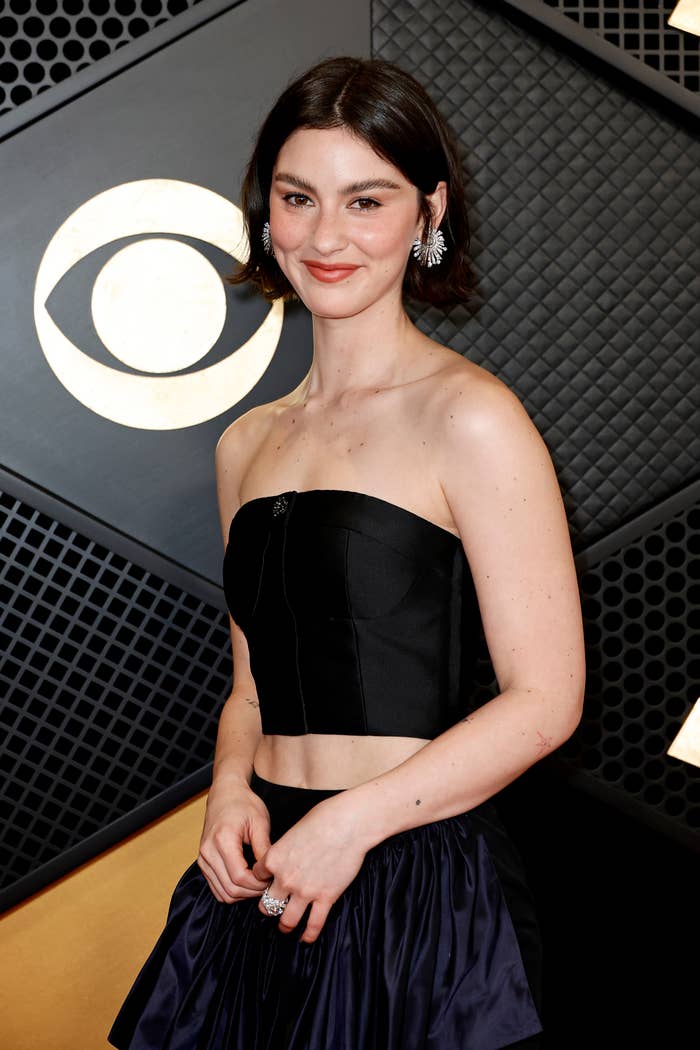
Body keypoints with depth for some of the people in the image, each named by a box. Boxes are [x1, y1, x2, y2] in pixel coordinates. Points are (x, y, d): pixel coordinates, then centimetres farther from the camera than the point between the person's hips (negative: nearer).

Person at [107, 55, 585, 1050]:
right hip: (267, 884, 6)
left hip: (416, 890, -5)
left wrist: (351, 821, -15)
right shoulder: (248, 443, 9)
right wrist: (234, 787, -3)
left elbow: (545, 700, -12)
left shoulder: (470, 418, -10)